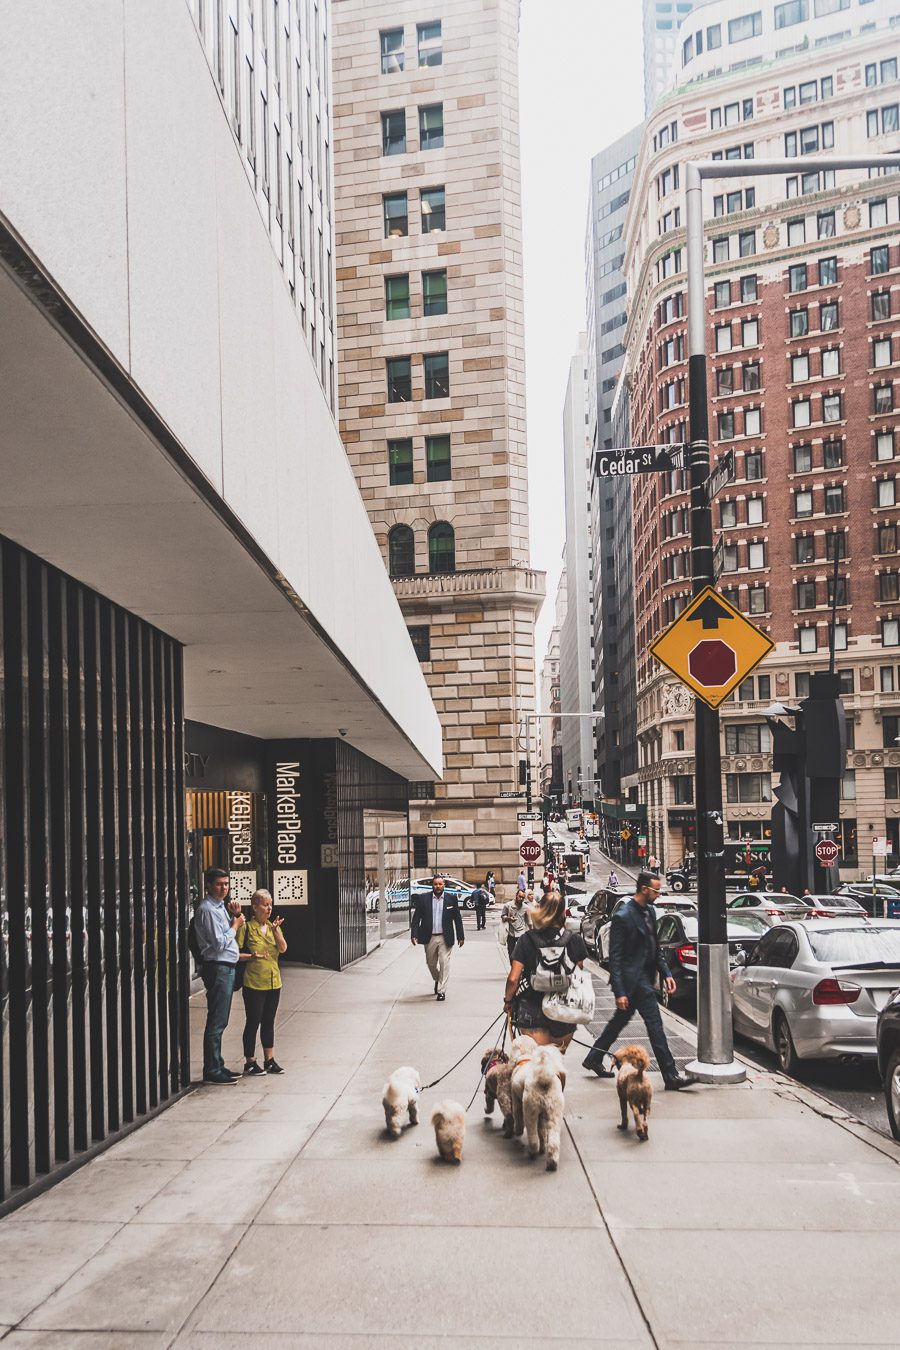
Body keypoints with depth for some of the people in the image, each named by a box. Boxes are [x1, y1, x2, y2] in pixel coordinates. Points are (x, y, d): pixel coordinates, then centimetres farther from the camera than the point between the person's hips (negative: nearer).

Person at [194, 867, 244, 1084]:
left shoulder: (220, 907, 16)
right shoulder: (207, 910, -14)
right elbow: (220, 943, -20)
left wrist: (235, 918, 8)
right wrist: (235, 926, -6)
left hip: (227, 968, 10)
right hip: (217, 968, -10)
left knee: (220, 1021, 15)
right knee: (216, 1022, -6)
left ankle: (217, 1066, 23)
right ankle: (212, 1071, 0)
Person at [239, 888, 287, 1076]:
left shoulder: (273, 926, 9)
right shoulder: (247, 927, -8)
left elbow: (283, 949, -5)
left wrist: (275, 930, -18)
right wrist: (252, 956, -24)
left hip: (273, 982, 6)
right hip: (254, 983, -6)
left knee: (269, 1022, 14)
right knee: (253, 1023, 1)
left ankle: (269, 1060, 23)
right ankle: (250, 1062, 11)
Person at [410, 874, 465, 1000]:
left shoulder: (451, 899, 0)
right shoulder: (423, 899, -1)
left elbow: (457, 918, 4)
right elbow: (416, 918, -1)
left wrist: (461, 936, 3)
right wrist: (414, 934, -10)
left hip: (445, 938, -1)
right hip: (429, 938, 2)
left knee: (444, 963, -6)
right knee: (431, 964, 15)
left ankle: (441, 991, 1)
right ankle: (437, 980, 43)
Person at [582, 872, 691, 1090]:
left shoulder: (650, 911, 8)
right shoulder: (622, 917, -18)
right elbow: (615, 957, -17)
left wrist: (666, 973, 10)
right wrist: (619, 992, -19)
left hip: (645, 977, 9)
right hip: (633, 980, -9)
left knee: (620, 1020, 19)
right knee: (655, 1024, -6)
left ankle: (594, 1058, 33)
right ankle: (670, 1076, 1)